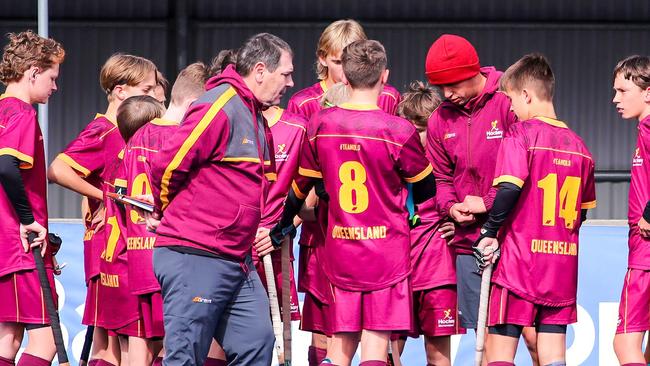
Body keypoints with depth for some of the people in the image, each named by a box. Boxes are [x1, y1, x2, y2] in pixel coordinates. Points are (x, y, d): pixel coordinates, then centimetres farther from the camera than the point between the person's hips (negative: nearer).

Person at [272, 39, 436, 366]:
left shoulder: (320, 125, -1)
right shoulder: (399, 131, -11)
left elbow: (298, 188, 11)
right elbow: (427, 188, 4)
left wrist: (279, 229, 28)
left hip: (339, 252, 3)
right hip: (387, 253, -3)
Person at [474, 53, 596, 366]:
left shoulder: (520, 134, -8)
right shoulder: (578, 145, 10)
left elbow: (509, 189, -19)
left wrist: (490, 231, -8)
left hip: (519, 261, -6)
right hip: (563, 265, 6)